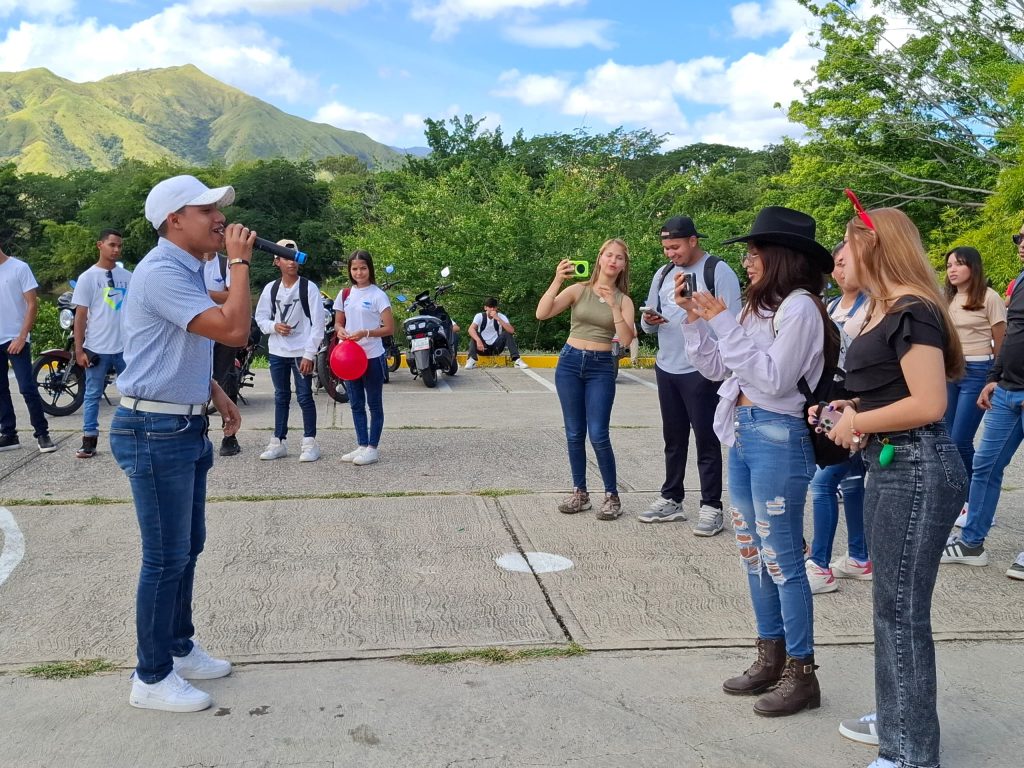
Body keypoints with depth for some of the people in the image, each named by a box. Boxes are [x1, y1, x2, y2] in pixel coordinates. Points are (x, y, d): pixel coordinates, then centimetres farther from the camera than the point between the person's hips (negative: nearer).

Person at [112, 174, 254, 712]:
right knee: (166, 557, -1)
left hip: (185, 428, 10)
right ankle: (152, 678, 12)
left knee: (188, 547, 18)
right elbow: (234, 330, -30)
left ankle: (179, 648, 33)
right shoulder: (162, 273, -20)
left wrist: (217, 396, 16)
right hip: (154, 432, -10)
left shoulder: (188, 271, 13)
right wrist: (239, 263, -20)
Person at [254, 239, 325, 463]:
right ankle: (278, 442, 19)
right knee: (281, 397, 12)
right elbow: (260, 317, 12)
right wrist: (274, 326, -10)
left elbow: (318, 323, -8)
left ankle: (309, 443, 6)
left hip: (301, 352, -4)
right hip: (277, 352, 4)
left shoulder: (309, 287, -6)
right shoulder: (270, 288, 5)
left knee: (305, 397, -1)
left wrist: (309, 354, -13)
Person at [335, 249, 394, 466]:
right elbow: (338, 322, 15)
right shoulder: (345, 294, 7)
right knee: (356, 404, 11)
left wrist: (365, 333, -23)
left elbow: (389, 328, -10)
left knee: (374, 404, 3)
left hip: (373, 356, -5)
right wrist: (340, 331, -8)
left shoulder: (378, 295, -8)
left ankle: (373, 448, 8)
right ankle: (361, 446, 20)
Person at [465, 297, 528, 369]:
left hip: (496, 347, 1)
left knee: (507, 334, -21)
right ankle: (471, 360, -38)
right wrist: (478, 340, -45)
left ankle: (517, 360, -27)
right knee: (474, 334, -26)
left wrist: (498, 319, -30)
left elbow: (511, 331, -25)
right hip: (483, 347, -1)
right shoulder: (479, 316, -10)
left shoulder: (501, 316, -8)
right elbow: (471, 329, -27)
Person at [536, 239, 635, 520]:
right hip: (570, 362, 1)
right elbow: (542, 313, -11)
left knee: (598, 435, -8)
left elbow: (626, 339, -11)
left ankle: (612, 496, 6)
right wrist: (557, 280, -20)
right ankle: (580, 493, 18)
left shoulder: (624, 300, 3)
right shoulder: (578, 290, 1)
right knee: (574, 434, 6)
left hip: (602, 367, -1)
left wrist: (613, 305, -19)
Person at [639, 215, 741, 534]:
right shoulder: (663, 274, 11)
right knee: (673, 438, 15)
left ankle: (711, 508, 7)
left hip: (702, 371, -6)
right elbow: (649, 324, 16)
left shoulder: (718, 272, -9)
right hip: (666, 368, 6)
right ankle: (671, 500, 25)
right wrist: (649, 321, -7)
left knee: (706, 440, 0)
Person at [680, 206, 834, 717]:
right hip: (743, 433, 9)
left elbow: (773, 380, -20)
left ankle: (801, 674, 9)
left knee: (782, 560, -2)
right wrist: (694, 318, 3)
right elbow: (715, 368, 14)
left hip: (778, 439, -9)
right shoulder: (759, 306, 11)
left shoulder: (799, 308, -13)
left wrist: (725, 324, -18)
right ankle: (771, 658, 26)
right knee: (754, 555, 14)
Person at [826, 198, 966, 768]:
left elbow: (929, 404, -23)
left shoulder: (912, 311, -17)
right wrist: (851, 410, 7)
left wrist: (858, 423, -13)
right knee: (893, 604, 18)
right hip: (890, 466, 10)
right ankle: (898, 720, 32)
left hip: (917, 469, -10)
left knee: (903, 610, -1)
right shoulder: (884, 311, 14)